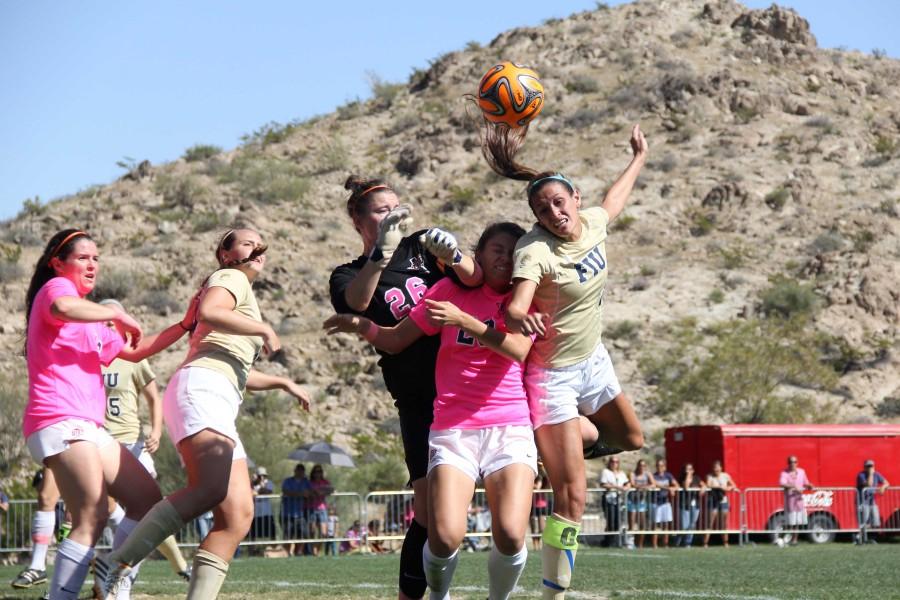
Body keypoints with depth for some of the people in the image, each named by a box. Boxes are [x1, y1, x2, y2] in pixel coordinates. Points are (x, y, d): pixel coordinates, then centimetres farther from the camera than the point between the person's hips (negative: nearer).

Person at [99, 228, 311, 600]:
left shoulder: (243, 292, 37)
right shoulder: (231, 278, 10)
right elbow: (209, 311, -15)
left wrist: (283, 383, 47)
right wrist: (265, 329, -7)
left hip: (219, 408, 10)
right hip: (201, 388, -10)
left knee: (238, 515, -5)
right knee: (212, 488, -32)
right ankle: (119, 563, -34)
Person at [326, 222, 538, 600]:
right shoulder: (451, 290, 9)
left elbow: (518, 349, -12)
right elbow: (396, 340, 10)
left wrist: (463, 320, -21)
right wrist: (363, 326, -10)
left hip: (510, 430, 0)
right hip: (452, 430, 0)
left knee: (510, 537, -20)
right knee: (445, 538, -19)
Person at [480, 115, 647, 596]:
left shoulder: (592, 224, -6)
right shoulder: (535, 250, -26)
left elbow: (614, 201, 19)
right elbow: (515, 307, -40)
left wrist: (639, 158, 34)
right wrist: (520, 319, -64)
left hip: (592, 360, 7)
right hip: (551, 374, -7)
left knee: (630, 439, 25)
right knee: (571, 496, -10)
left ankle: (562, 442, 45)